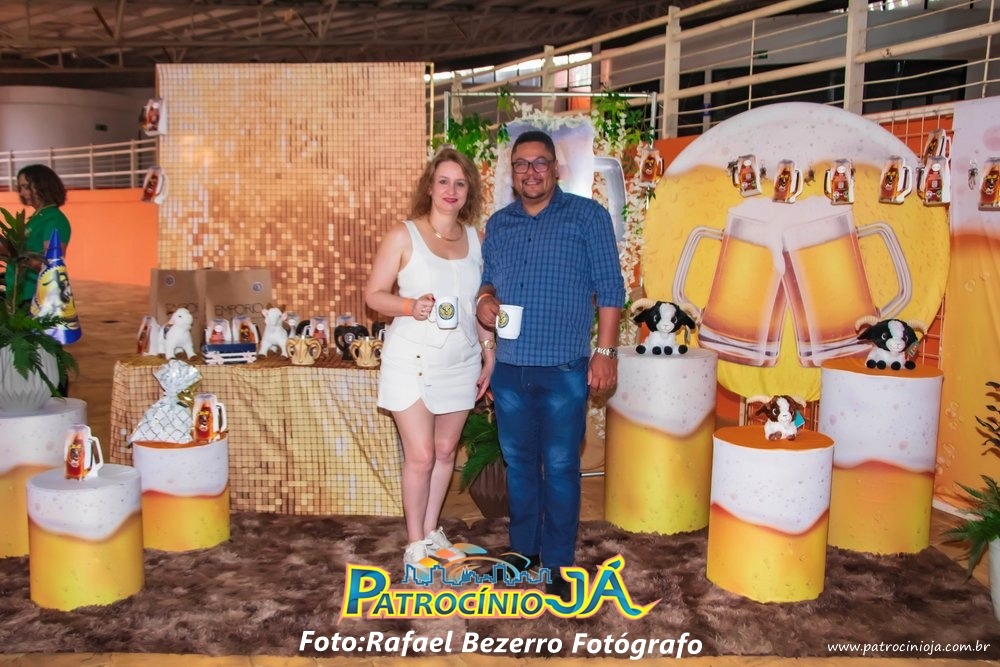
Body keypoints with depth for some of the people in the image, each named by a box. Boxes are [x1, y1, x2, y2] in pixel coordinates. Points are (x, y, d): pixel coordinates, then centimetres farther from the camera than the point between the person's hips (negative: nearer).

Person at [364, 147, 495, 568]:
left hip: (460, 362, 5)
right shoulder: (404, 236, -6)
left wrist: (489, 351, 10)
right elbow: (373, 294, -6)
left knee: (446, 451, 13)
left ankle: (431, 531, 30)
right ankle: (415, 544, 14)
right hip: (413, 362, -4)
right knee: (420, 456, -3)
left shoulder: (474, 238, 7)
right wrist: (409, 306, -24)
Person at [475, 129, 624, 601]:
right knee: (518, 463, 15)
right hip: (509, 367, 5)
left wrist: (606, 352, -10)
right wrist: (484, 300, -3)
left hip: (563, 368, -4)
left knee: (560, 468, 3)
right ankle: (523, 547, 31)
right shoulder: (498, 224, 11)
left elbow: (609, 290, -4)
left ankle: (557, 562, 16)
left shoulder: (588, 216, -2)